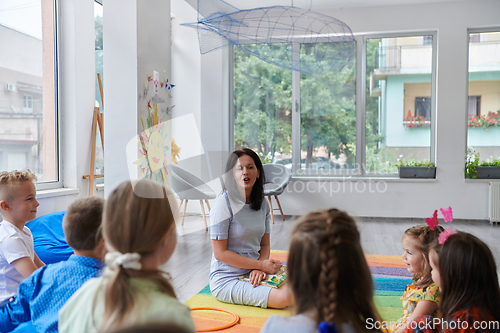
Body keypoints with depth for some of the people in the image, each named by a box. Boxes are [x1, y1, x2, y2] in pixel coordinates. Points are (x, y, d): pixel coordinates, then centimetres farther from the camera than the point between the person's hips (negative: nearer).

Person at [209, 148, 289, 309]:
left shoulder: (262, 204, 5)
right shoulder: (223, 203, -15)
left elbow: (265, 244, 8)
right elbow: (220, 253, -15)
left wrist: (259, 268, -13)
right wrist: (260, 264, -16)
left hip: (254, 272, 7)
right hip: (226, 279, -7)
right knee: (282, 298, -24)